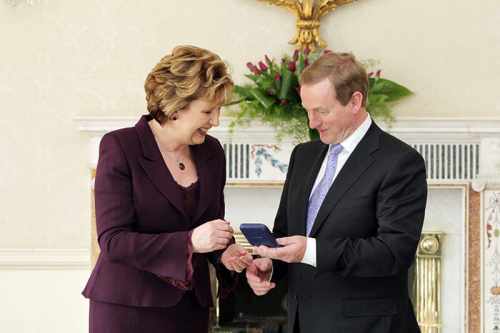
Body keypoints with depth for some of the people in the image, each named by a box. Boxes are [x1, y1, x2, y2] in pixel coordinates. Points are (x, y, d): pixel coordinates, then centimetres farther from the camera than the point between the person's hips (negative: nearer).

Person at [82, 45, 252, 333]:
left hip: (190, 306, 5)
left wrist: (223, 251, -6)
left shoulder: (212, 152, 6)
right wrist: (189, 242, -27)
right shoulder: (120, 147, -11)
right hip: (128, 307, -5)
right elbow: (112, 241, -17)